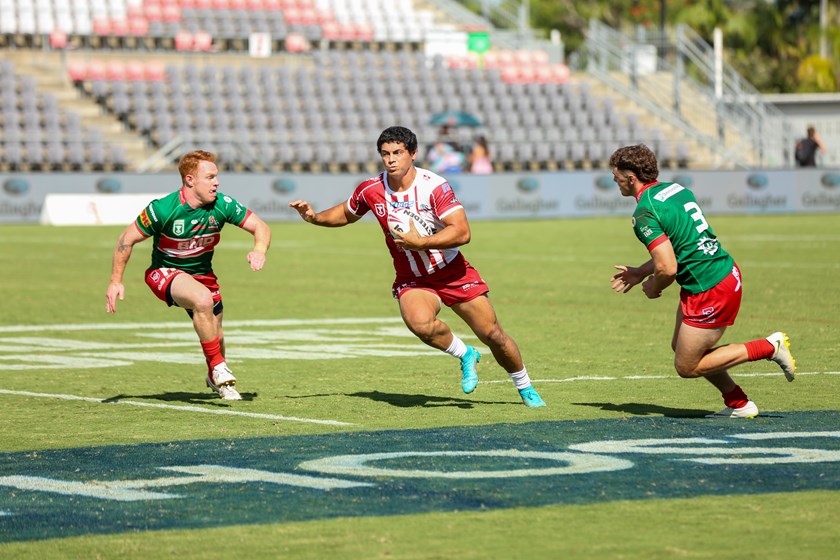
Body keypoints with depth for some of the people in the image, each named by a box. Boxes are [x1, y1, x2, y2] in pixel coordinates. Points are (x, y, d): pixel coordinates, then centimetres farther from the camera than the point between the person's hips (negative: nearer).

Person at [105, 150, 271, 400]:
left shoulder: (223, 205, -16)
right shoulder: (163, 209, -25)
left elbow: (260, 227, -11)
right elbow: (127, 239, -14)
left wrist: (259, 251, -33)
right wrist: (115, 281, -14)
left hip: (202, 273, 5)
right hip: (165, 272, -5)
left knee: (215, 337, 10)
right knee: (203, 299, -35)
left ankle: (215, 378, 44)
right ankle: (218, 367, -20)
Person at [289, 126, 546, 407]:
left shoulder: (434, 186, -19)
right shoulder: (371, 190, -7)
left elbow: (462, 232, -27)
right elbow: (346, 214, 15)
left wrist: (420, 242, -33)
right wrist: (315, 217, -2)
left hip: (454, 273, -1)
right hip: (412, 280, 2)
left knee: (494, 336, 1)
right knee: (419, 322, -33)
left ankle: (526, 388, 30)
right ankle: (465, 355, -3)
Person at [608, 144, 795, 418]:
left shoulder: (644, 213, -18)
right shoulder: (675, 188, 10)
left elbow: (667, 269, -24)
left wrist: (652, 288, -2)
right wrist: (641, 272, 24)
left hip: (709, 290, -9)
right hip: (728, 272, 10)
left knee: (686, 366, 5)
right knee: (680, 346, 22)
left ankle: (769, 347, 2)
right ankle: (739, 405, 25)